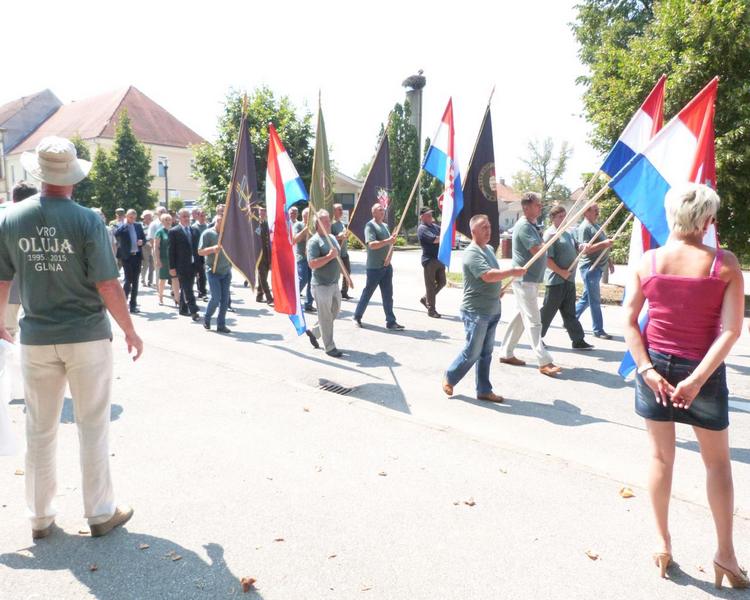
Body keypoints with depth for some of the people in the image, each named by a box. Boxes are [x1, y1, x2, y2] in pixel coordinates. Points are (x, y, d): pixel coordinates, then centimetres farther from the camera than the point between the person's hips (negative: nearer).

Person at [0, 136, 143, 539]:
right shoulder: (87, 221, -12)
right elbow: (107, 286, -14)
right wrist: (130, 331, -3)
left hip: (36, 339, 4)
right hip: (87, 337, -3)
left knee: (39, 430, 15)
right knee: (93, 427, 8)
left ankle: (40, 517, 27)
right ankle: (100, 512, 19)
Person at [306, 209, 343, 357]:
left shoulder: (332, 237, 12)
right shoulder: (314, 241, -14)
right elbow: (312, 264, -23)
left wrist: (343, 272, 21)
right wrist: (329, 256, -26)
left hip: (334, 283, 8)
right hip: (321, 285, -8)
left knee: (334, 313, 17)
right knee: (326, 317, 1)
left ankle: (314, 332, 35)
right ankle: (329, 347, 11)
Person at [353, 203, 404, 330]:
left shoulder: (385, 226, 15)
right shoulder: (370, 225, -9)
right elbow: (371, 244, -22)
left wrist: (389, 257, 3)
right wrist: (387, 241, -28)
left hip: (387, 266, 7)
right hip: (374, 267, -7)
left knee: (388, 295, 5)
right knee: (367, 293, 3)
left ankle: (391, 322, 7)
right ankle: (357, 317, 18)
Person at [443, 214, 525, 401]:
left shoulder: (490, 249, 13)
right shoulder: (472, 253, -16)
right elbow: (488, 275, -28)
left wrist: (498, 289, 12)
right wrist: (512, 272, -22)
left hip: (492, 310, 9)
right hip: (476, 312, -8)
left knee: (486, 352, 12)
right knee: (472, 352, 0)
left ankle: (484, 390, 21)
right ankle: (449, 378, 21)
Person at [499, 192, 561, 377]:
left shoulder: (532, 225, 15)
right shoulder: (524, 226, -16)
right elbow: (537, 250, -23)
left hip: (530, 279, 10)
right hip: (525, 279, -10)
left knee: (520, 316, 14)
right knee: (533, 321, -9)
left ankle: (507, 353, 22)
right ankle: (544, 362, -8)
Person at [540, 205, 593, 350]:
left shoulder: (567, 233, 16)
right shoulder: (550, 234, -11)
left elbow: (575, 250, 23)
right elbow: (547, 259, -18)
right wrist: (561, 272, -19)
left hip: (569, 280, 8)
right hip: (556, 280, -8)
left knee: (569, 312, 10)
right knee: (548, 311, 2)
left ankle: (578, 340, 13)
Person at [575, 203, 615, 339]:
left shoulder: (597, 226, 18)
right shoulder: (584, 227, -11)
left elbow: (602, 249, 26)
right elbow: (585, 249, -20)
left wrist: (609, 262, 24)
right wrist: (604, 243, -26)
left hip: (597, 267, 9)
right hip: (589, 267, -9)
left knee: (586, 298, 13)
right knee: (595, 300, -4)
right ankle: (598, 330, 3)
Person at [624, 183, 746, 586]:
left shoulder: (647, 261, -5)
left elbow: (629, 321, -7)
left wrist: (646, 368, -8)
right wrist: (698, 379, -15)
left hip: (655, 365, 2)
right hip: (703, 371, -1)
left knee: (661, 456, 13)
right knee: (717, 462, 16)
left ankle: (663, 544, 25)